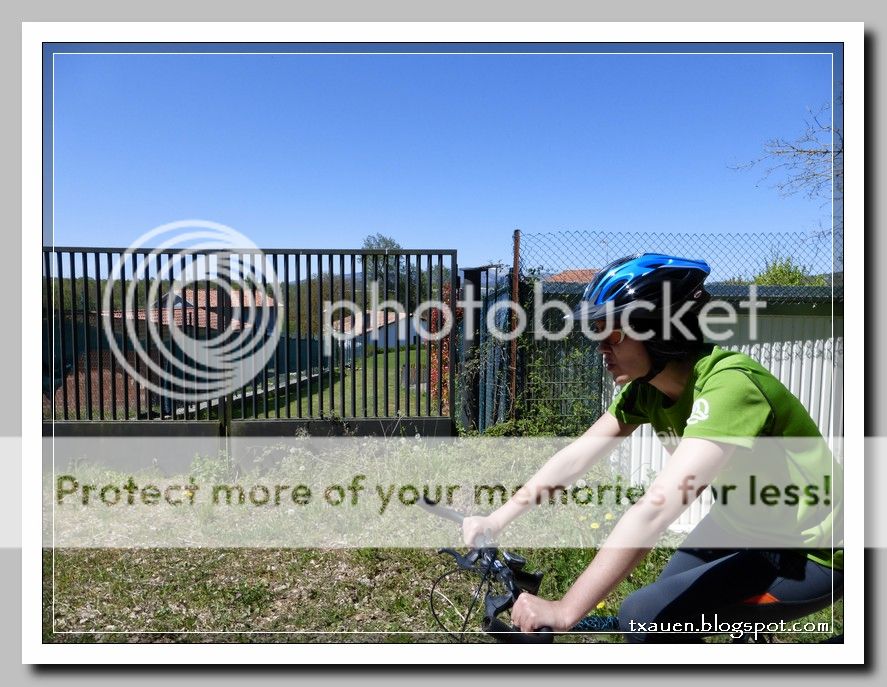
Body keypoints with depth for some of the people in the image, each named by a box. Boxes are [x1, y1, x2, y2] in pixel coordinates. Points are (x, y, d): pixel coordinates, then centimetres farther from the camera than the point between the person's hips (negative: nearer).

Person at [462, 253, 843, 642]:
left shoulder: (728, 385, -33)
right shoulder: (648, 387, -8)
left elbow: (655, 509, -41)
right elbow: (575, 457, -7)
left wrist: (565, 611, -40)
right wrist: (495, 520, -12)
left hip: (808, 555, -7)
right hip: (744, 522, 7)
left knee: (645, 618, -15)